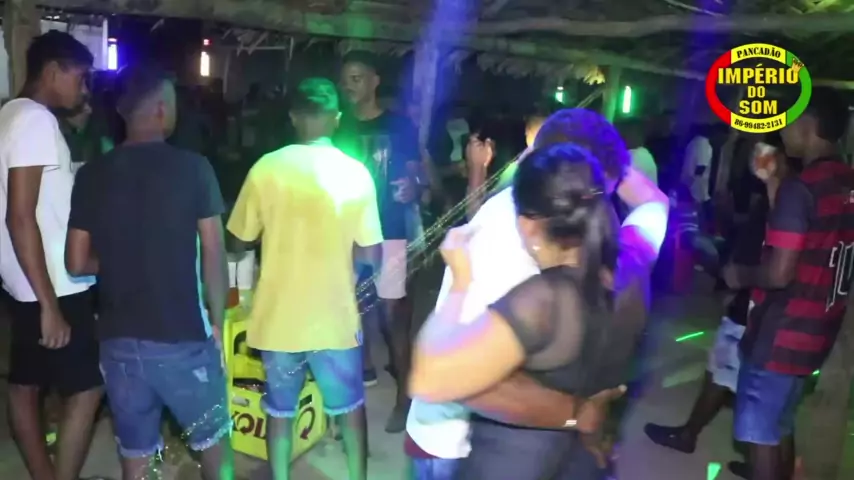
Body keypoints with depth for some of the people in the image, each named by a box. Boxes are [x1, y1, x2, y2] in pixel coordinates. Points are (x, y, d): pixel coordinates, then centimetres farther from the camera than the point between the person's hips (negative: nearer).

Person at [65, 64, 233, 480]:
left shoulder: (91, 175, 0)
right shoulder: (192, 168, -10)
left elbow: (77, 263, 3)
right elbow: (213, 254, -10)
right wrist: (217, 321, 1)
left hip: (118, 338, 4)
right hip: (182, 337, -3)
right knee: (212, 436, 18)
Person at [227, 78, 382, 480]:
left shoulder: (266, 168, -9)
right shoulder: (356, 173, -9)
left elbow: (242, 238, -1)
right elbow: (372, 255, -9)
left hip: (279, 316, 1)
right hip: (334, 316, 0)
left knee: (280, 408, 20)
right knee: (349, 406, 21)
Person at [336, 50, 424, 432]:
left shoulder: (399, 125, -1)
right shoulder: (340, 128, 10)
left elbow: (415, 175, -4)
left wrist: (411, 188, -24)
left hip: (388, 231, -4)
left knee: (391, 312, -4)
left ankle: (404, 394, 6)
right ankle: (362, 369, 30)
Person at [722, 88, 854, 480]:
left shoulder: (800, 187, -19)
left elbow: (779, 274, -24)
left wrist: (740, 275, -5)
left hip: (781, 334, -8)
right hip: (815, 332, 8)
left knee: (760, 436, 3)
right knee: (781, 428, 21)